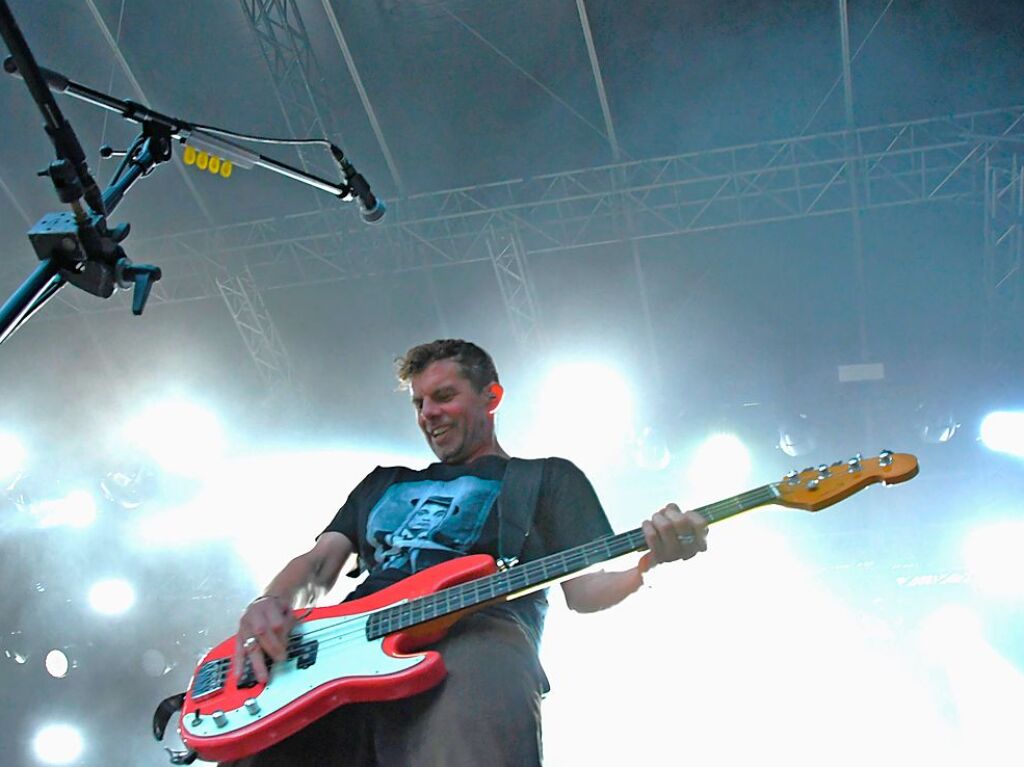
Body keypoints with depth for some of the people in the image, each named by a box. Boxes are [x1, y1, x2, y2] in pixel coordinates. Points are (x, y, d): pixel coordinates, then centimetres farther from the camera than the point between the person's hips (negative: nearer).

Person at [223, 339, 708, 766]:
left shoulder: (548, 478, 27)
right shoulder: (385, 483, 39)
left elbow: (582, 589, 16)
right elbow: (318, 564, 29)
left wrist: (649, 564, -8)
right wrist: (272, 604, 4)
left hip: (478, 633, -3)